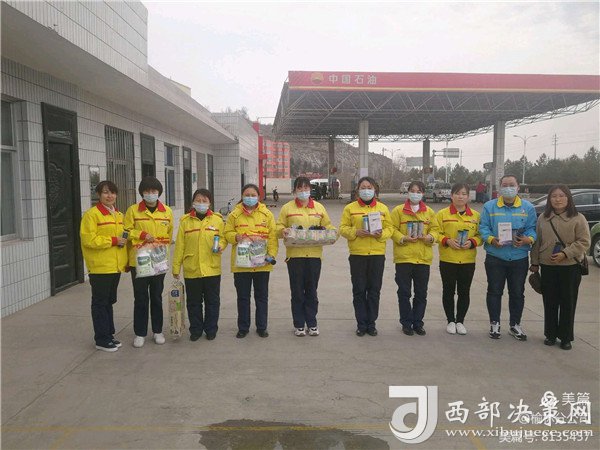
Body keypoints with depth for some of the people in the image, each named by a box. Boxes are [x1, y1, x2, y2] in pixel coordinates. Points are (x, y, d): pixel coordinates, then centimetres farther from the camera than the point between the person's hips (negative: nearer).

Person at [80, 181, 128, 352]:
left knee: (110, 301, 16)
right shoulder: (91, 214, -10)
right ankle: (102, 339, 11)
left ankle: (109, 334, 26)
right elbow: (88, 239, -18)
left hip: (116, 266, 7)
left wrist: (125, 260, 14)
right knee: (100, 303, 2)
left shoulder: (119, 215, 14)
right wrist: (113, 240, -19)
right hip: (100, 267, -7)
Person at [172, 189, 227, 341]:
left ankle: (211, 329, 25)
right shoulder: (185, 221, 1)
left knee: (212, 301, 10)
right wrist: (176, 266, 1)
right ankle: (195, 330, 26)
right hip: (191, 269, 0)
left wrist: (220, 246, -15)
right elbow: (179, 245, 2)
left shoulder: (217, 219, 1)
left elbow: (223, 237, 8)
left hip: (212, 269, 0)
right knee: (194, 302, 11)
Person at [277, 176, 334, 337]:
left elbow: (328, 226, 14)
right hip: (294, 254, -1)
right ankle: (299, 324, 16)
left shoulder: (319, 207, 10)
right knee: (297, 291, 4)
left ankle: (312, 323, 20)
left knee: (312, 291, 8)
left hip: (314, 254, 2)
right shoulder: (287, 208, 5)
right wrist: (283, 231, -16)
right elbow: (279, 226, 6)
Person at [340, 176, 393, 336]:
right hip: (357, 254, -1)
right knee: (359, 290, 4)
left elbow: (389, 229, 7)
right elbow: (343, 228, 2)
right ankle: (361, 324, 16)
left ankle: (371, 323, 19)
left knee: (374, 290, 7)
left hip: (377, 254, 1)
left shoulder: (383, 208, 9)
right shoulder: (350, 208, 5)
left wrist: (381, 234, -13)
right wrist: (355, 232, -16)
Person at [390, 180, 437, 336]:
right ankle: (406, 323, 16)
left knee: (421, 293, 9)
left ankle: (418, 322, 21)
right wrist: (403, 238, -17)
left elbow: (435, 229, 10)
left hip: (423, 258, 3)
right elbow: (393, 229, -2)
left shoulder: (429, 212, 10)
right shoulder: (398, 210, 2)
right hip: (403, 257, -2)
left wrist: (430, 237, -11)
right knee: (404, 292, 4)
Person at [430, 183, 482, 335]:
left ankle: (460, 321, 23)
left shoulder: (475, 215, 6)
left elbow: (480, 235, 7)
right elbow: (436, 232, -3)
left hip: (468, 261, 2)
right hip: (447, 260, -1)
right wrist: (447, 241, -18)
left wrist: (472, 242, -12)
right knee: (448, 291, 7)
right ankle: (450, 321, 21)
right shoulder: (442, 214, 0)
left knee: (464, 292, 8)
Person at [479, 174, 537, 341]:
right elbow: (483, 227, -2)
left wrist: (528, 239, -17)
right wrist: (491, 239, -20)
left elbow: (532, 228, 3)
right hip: (495, 257, -1)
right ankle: (494, 323, 20)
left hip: (519, 258, 1)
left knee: (517, 293, 11)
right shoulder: (489, 206, 2)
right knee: (494, 291, 7)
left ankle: (515, 324, 26)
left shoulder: (528, 207, 6)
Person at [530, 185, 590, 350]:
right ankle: (551, 334, 23)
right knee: (550, 302, 9)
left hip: (570, 267, -3)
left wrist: (565, 253, -18)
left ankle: (566, 337, 17)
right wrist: (535, 262, 9)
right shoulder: (542, 219, 6)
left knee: (568, 303, 5)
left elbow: (584, 242, -8)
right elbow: (537, 242, 10)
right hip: (547, 267, 3)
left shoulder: (578, 218, -4)